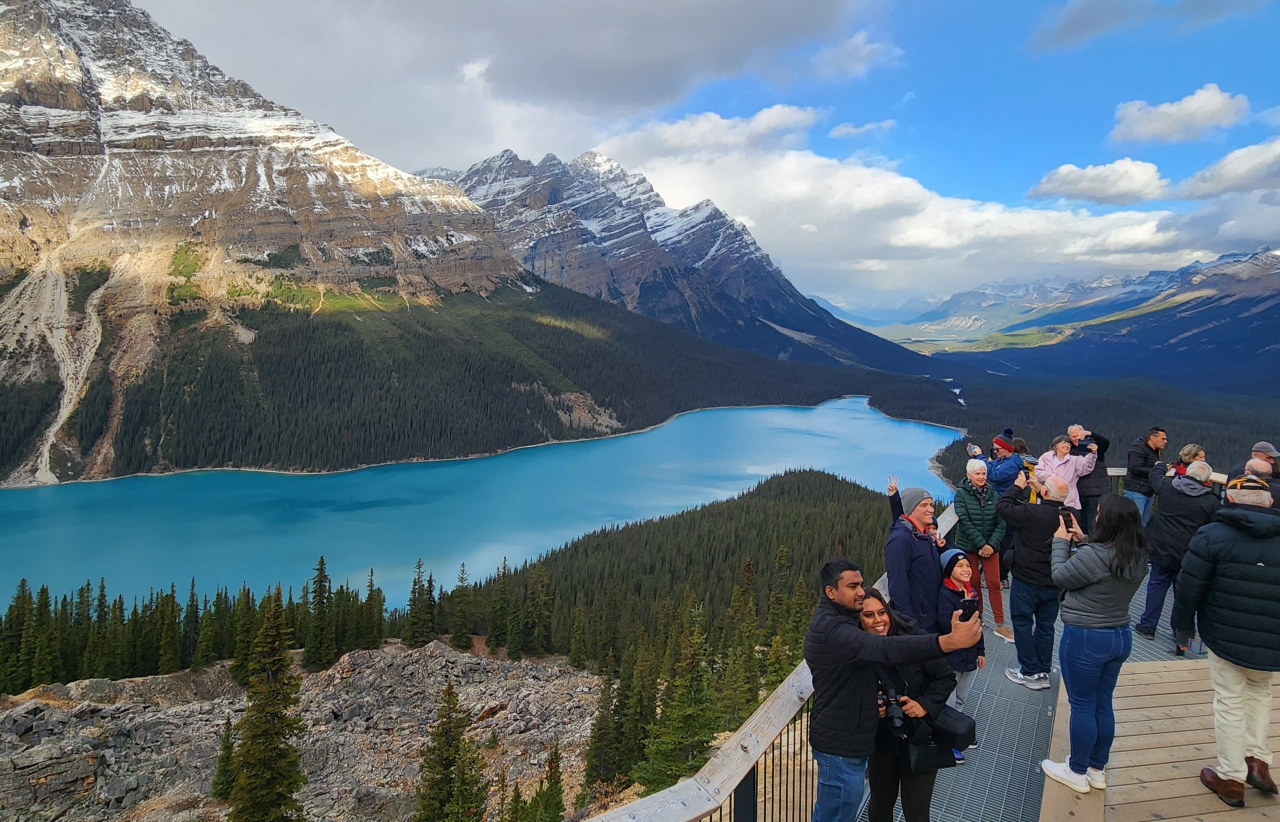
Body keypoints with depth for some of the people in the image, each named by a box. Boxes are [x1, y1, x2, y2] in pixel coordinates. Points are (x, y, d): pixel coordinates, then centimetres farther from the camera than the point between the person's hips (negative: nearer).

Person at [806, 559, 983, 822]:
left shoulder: (834, 620, 8)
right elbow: (886, 648, -42)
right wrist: (950, 641, -49)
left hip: (837, 738, 10)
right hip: (841, 744, -10)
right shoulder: (832, 629, -28)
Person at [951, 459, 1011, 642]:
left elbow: (1000, 523, -1)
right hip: (968, 547, -2)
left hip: (990, 546, 2)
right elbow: (965, 522, -14)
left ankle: (1000, 624, 6)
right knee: (973, 584, 7)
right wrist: (981, 544, -17)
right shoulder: (961, 494, -8)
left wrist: (992, 544, -13)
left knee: (994, 584, 1)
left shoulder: (993, 495, 1)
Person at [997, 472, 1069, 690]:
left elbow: (1002, 506, -14)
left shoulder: (1031, 513, -25)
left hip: (1026, 582, -5)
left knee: (1022, 623, 8)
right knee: (1045, 626, 15)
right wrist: (1038, 489, 17)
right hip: (1054, 583, 5)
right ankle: (1043, 672, 24)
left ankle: (1030, 672, 11)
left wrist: (1018, 486, -2)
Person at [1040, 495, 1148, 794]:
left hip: (1085, 638, -7)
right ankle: (1097, 769, 32)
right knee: (1103, 704, 18)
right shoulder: (1138, 557, -1)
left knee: (1082, 705, 7)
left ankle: (1077, 772, 22)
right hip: (1120, 636, 8)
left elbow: (1061, 577, -13)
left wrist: (1061, 542, -1)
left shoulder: (1094, 554, -27)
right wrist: (1081, 540, 10)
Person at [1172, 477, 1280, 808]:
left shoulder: (1211, 536, -11)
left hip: (1226, 641, -3)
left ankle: (1231, 779, 19)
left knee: (1230, 705, 11)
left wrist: (1183, 629, 4)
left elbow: (1188, 589, -11)